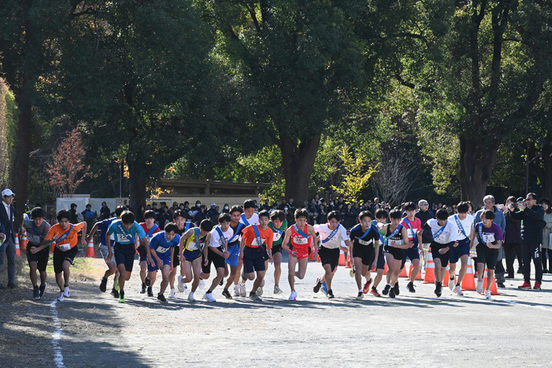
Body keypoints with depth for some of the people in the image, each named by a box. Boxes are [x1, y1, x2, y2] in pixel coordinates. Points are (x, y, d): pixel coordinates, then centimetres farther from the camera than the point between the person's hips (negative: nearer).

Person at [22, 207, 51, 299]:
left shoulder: (46, 226, -26)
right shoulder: (28, 224, -22)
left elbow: (47, 242, -22)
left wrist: (37, 249, -35)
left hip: (43, 248, -1)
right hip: (32, 246, 1)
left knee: (42, 270, 9)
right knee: (33, 267, -18)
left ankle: (43, 285, 41)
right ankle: (35, 288, -2)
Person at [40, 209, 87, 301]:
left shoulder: (74, 228, -27)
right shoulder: (54, 229, -26)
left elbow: (84, 224, -4)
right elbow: (44, 243, -27)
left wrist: (83, 239, 2)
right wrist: (52, 240, -47)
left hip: (71, 250, -2)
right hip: (59, 250, 2)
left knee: (65, 265, -32)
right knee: (58, 274, 4)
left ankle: (67, 286, -8)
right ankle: (62, 291, 34)